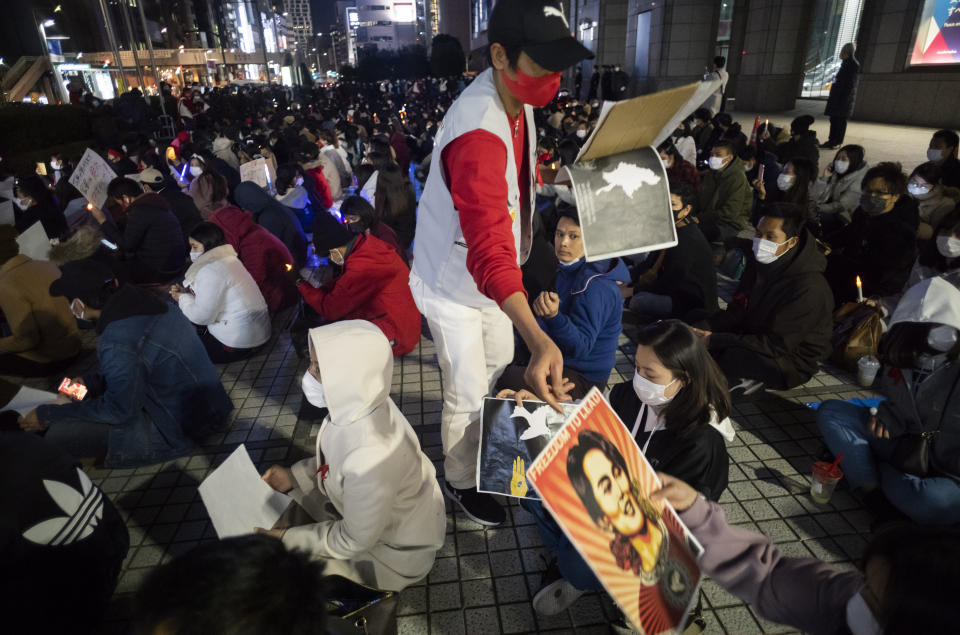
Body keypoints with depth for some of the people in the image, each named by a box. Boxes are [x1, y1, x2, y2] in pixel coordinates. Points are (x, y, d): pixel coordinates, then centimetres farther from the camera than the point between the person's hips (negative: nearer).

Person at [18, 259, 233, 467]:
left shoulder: (117, 343, -27)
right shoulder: (143, 301, -2)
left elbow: (117, 410, -15)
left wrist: (46, 415, -4)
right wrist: (91, 382, 16)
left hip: (182, 426, -9)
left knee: (58, 436, -12)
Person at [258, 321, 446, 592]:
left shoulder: (370, 458, -41)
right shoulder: (359, 402, -19)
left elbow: (354, 542, -24)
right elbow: (336, 459, 4)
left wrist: (286, 539, -15)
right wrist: (293, 476, -3)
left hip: (397, 550, -7)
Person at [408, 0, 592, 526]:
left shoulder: (518, 98, -4)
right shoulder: (478, 132, -35)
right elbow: (488, 249, -45)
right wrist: (539, 340, -55)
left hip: (490, 271, 9)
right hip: (454, 281, -9)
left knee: (498, 360, 26)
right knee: (467, 394, 6)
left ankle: (477, 439, 54)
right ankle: (460, 481, 34)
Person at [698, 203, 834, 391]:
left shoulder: (809, 288, -26)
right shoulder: (758, 264, -1)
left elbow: (777, 345, -28)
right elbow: (737, 311, 2)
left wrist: (715, 340, -31)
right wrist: (702, 328, -19)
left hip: (794, 362, -7)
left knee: (732, 357, -37)